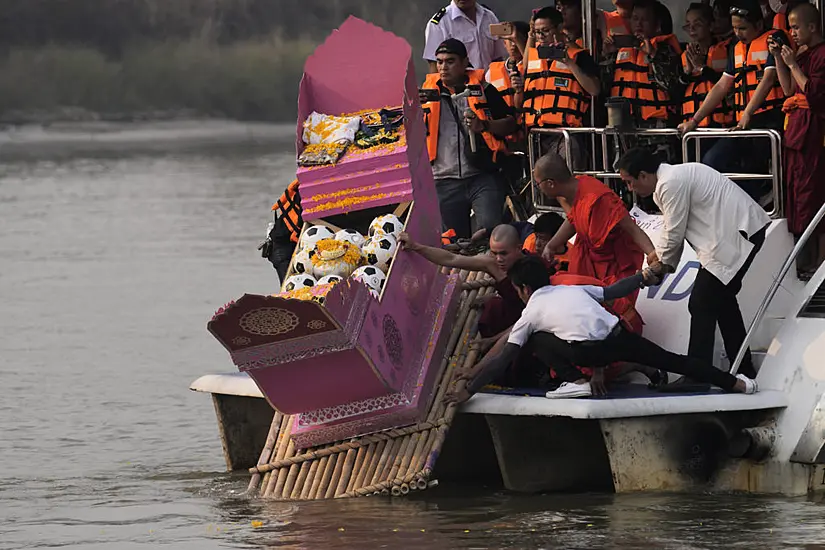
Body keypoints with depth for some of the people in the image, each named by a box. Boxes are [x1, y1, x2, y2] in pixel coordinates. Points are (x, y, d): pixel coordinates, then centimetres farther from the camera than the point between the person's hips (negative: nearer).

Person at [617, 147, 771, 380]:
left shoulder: (671, 184, -16)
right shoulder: (673, 177, 16)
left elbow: (674, 234, -11)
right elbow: (675, 232, 19)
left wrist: (660, 265, 5)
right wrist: (663, 265, 11)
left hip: (737, 235, -11)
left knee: (702, 306, -9)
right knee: (722, 302, 21)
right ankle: (744, 372, 29)